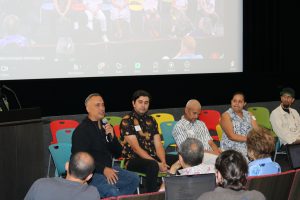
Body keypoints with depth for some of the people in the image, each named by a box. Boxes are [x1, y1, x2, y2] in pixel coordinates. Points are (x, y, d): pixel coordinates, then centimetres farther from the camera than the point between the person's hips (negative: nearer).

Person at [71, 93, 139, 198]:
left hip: (108, 169, 8)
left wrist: (112, 137, -5)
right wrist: (103, 169, -24)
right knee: (111, 191, -31)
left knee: (134, 179, -9)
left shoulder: (106, 126, 14)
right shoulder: (81, 130, -8)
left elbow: (118, 154, 13)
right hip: (90, 173, -8)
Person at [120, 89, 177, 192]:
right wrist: (158, 164, -19)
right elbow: (136, 148, -13)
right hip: (133, 160, -6)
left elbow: (158, 145, 9)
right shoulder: (127, 121, -5)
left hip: (152, 157, 6)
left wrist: (163, 162, -12)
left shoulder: (151, 120, 16)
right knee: (153, 165, -37)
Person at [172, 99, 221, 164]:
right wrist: (208, 152, -15)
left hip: (210, 154, 7)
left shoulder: (201, 124, 24)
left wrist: (217, 151, -5)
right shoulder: (179, 126, 1)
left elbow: (210, 142, 18)